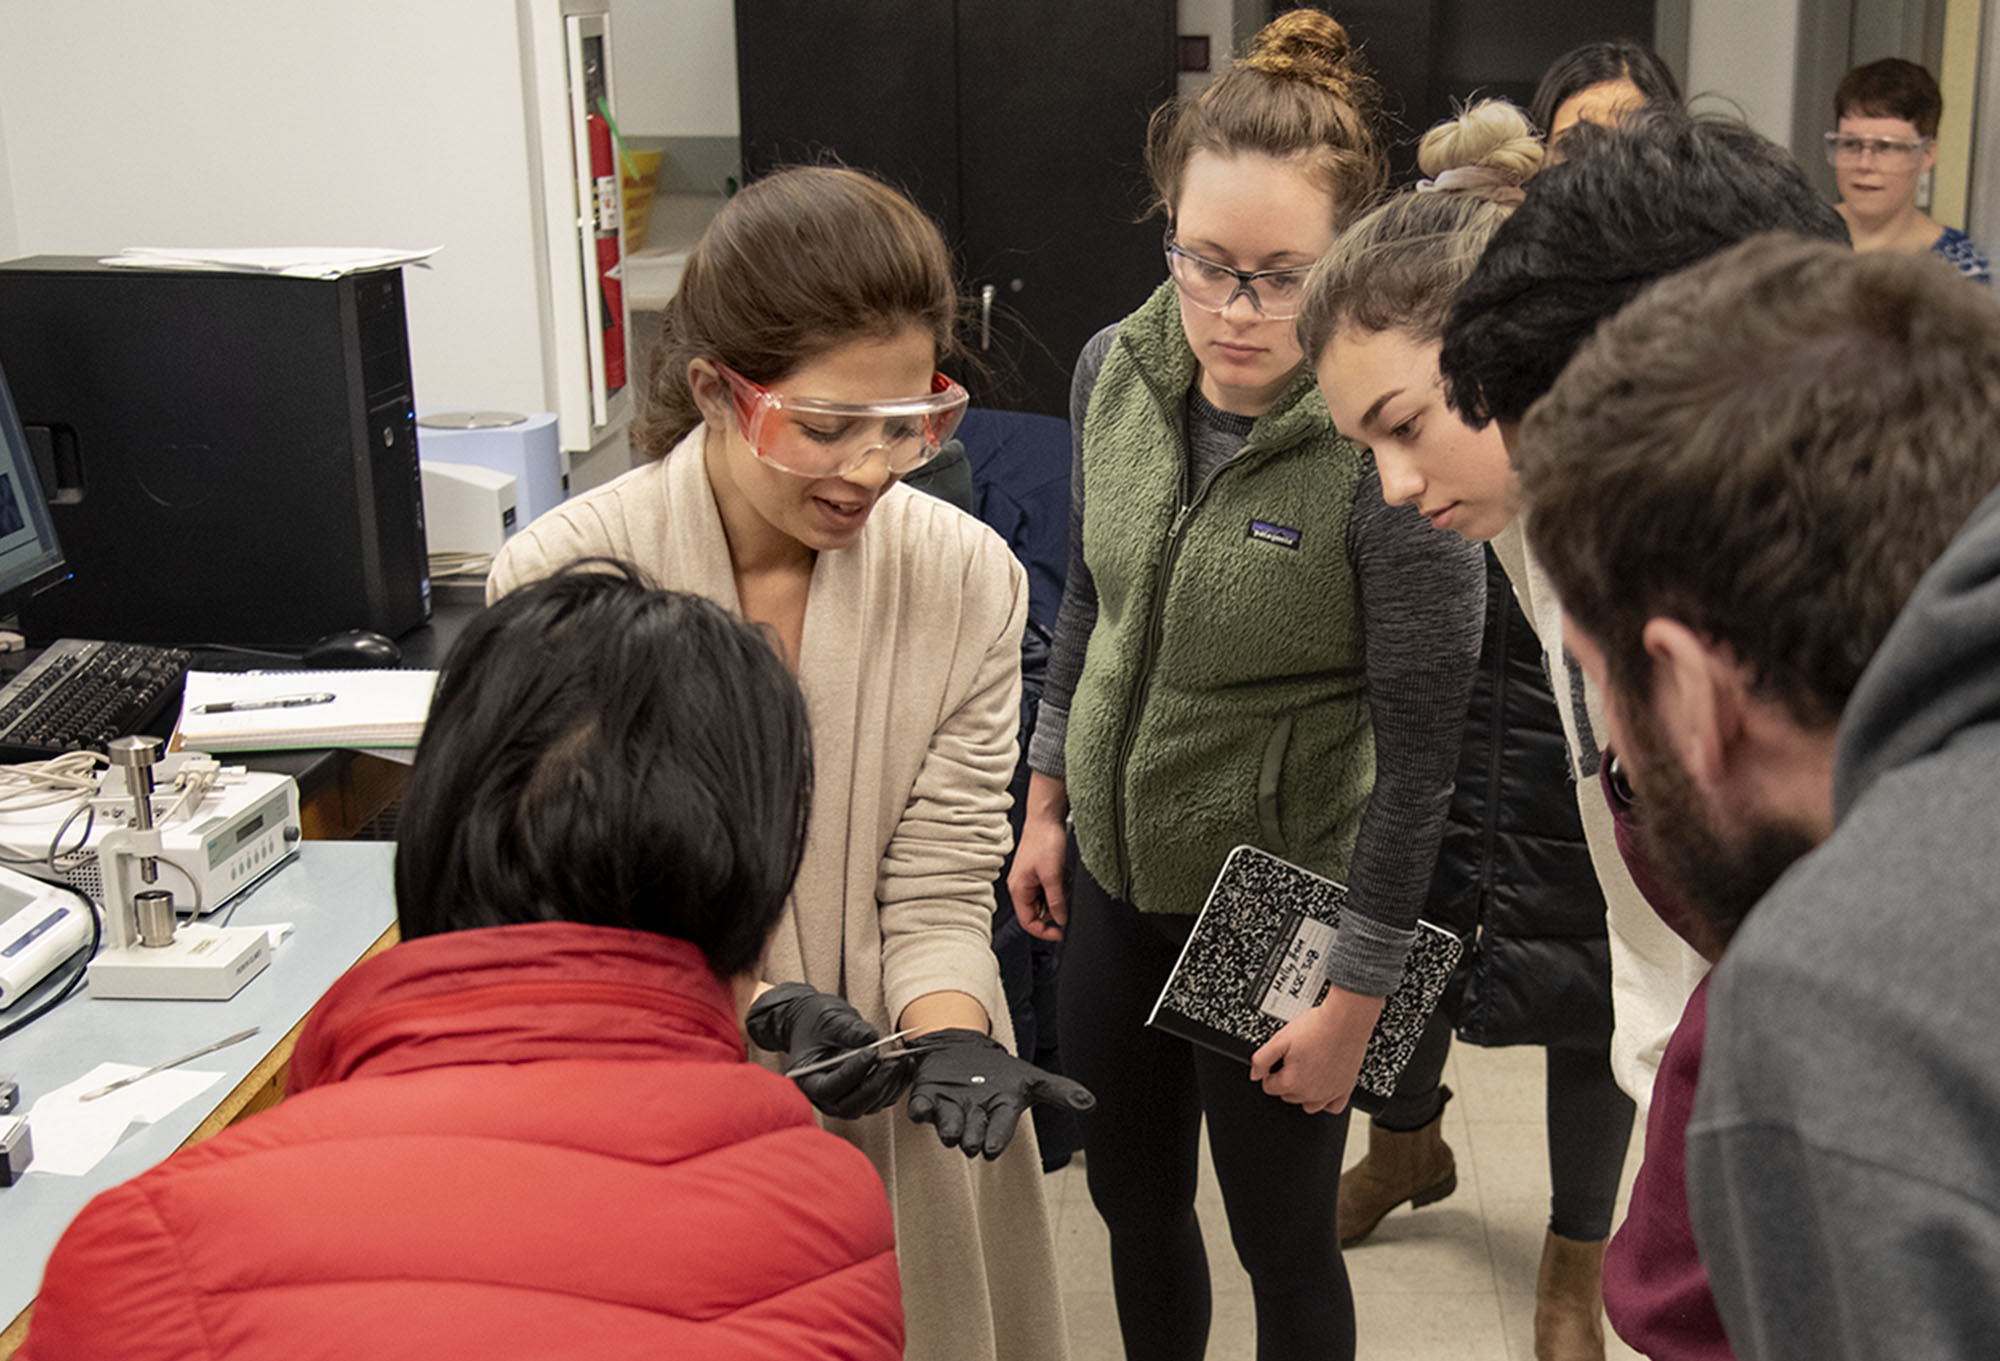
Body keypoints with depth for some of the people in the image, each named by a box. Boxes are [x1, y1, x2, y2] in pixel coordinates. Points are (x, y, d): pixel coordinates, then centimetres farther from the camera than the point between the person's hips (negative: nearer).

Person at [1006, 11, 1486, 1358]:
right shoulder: (1118, 369, -7)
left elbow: (1419, 746, -19)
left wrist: (1355, 998, -15)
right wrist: (1048, 802, 12)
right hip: (1115, 869, 6)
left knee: (1284, 1241, 13)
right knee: (1132, 1198, 22)